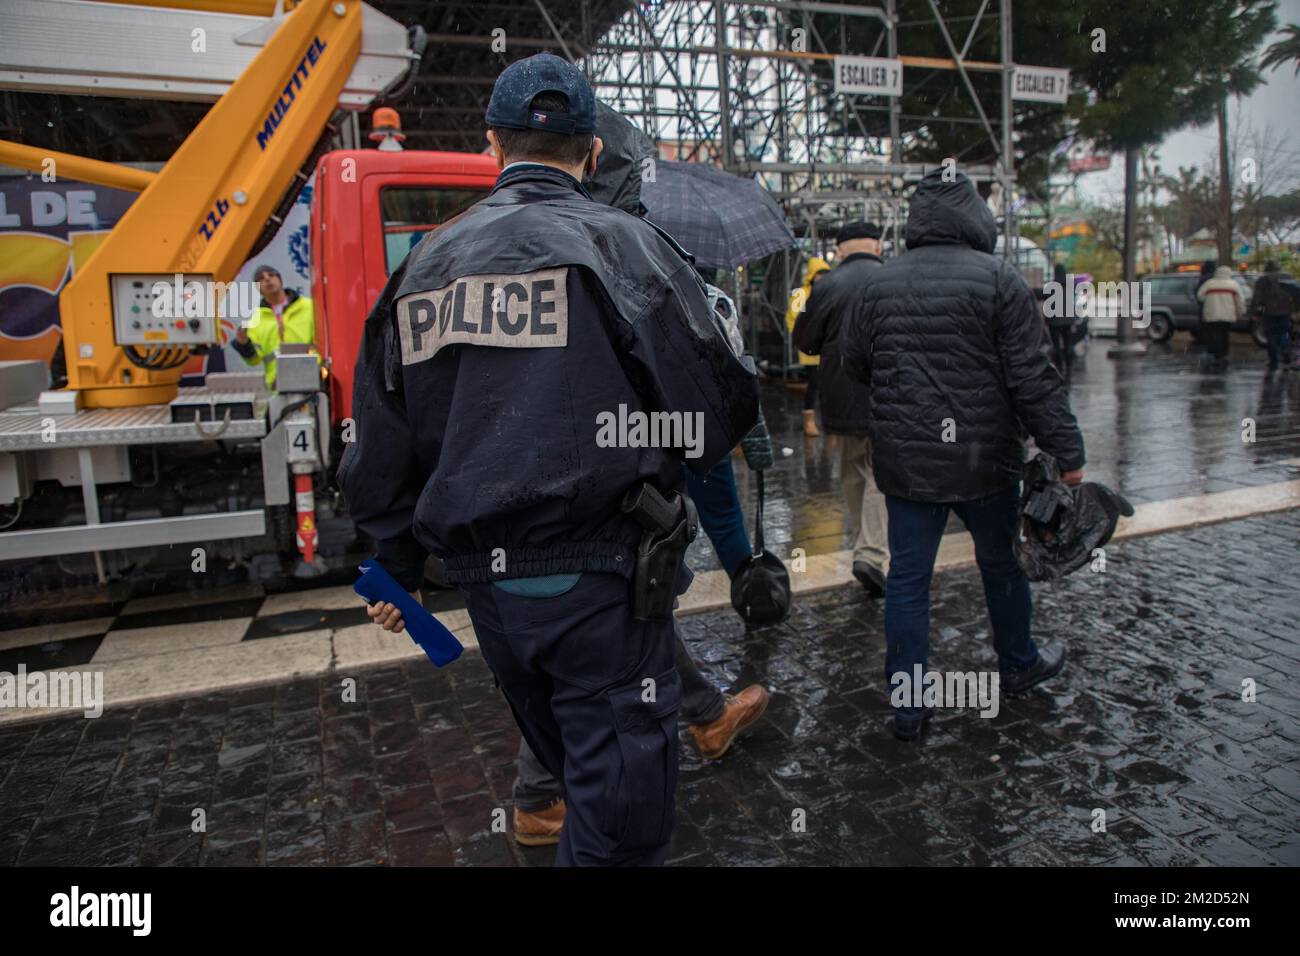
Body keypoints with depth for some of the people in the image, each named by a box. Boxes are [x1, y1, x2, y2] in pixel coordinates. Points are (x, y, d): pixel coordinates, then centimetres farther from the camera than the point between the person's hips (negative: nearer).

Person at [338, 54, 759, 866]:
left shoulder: (426, 264, 9)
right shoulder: (620, 244, -6)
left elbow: (382, 446, 12)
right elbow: (723, 402, -11)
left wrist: (396, 569, 23)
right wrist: (662, 459, 11)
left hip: (482, 576, 6)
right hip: (597, 575, -6)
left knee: (569, 761, 27)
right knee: (621, 807, 6)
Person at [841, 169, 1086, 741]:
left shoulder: (879, 284, 2)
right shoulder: (997, 279, -9)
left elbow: (854, 366, 12)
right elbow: (1034, 378, -12)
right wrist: (1067, 454, -5)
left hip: (903, 463, 2)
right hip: (982, 459, -2)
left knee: (907, 576, 8)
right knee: (1002, 563, 19)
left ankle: (907, 705, 13)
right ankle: (1018, 664, 40)